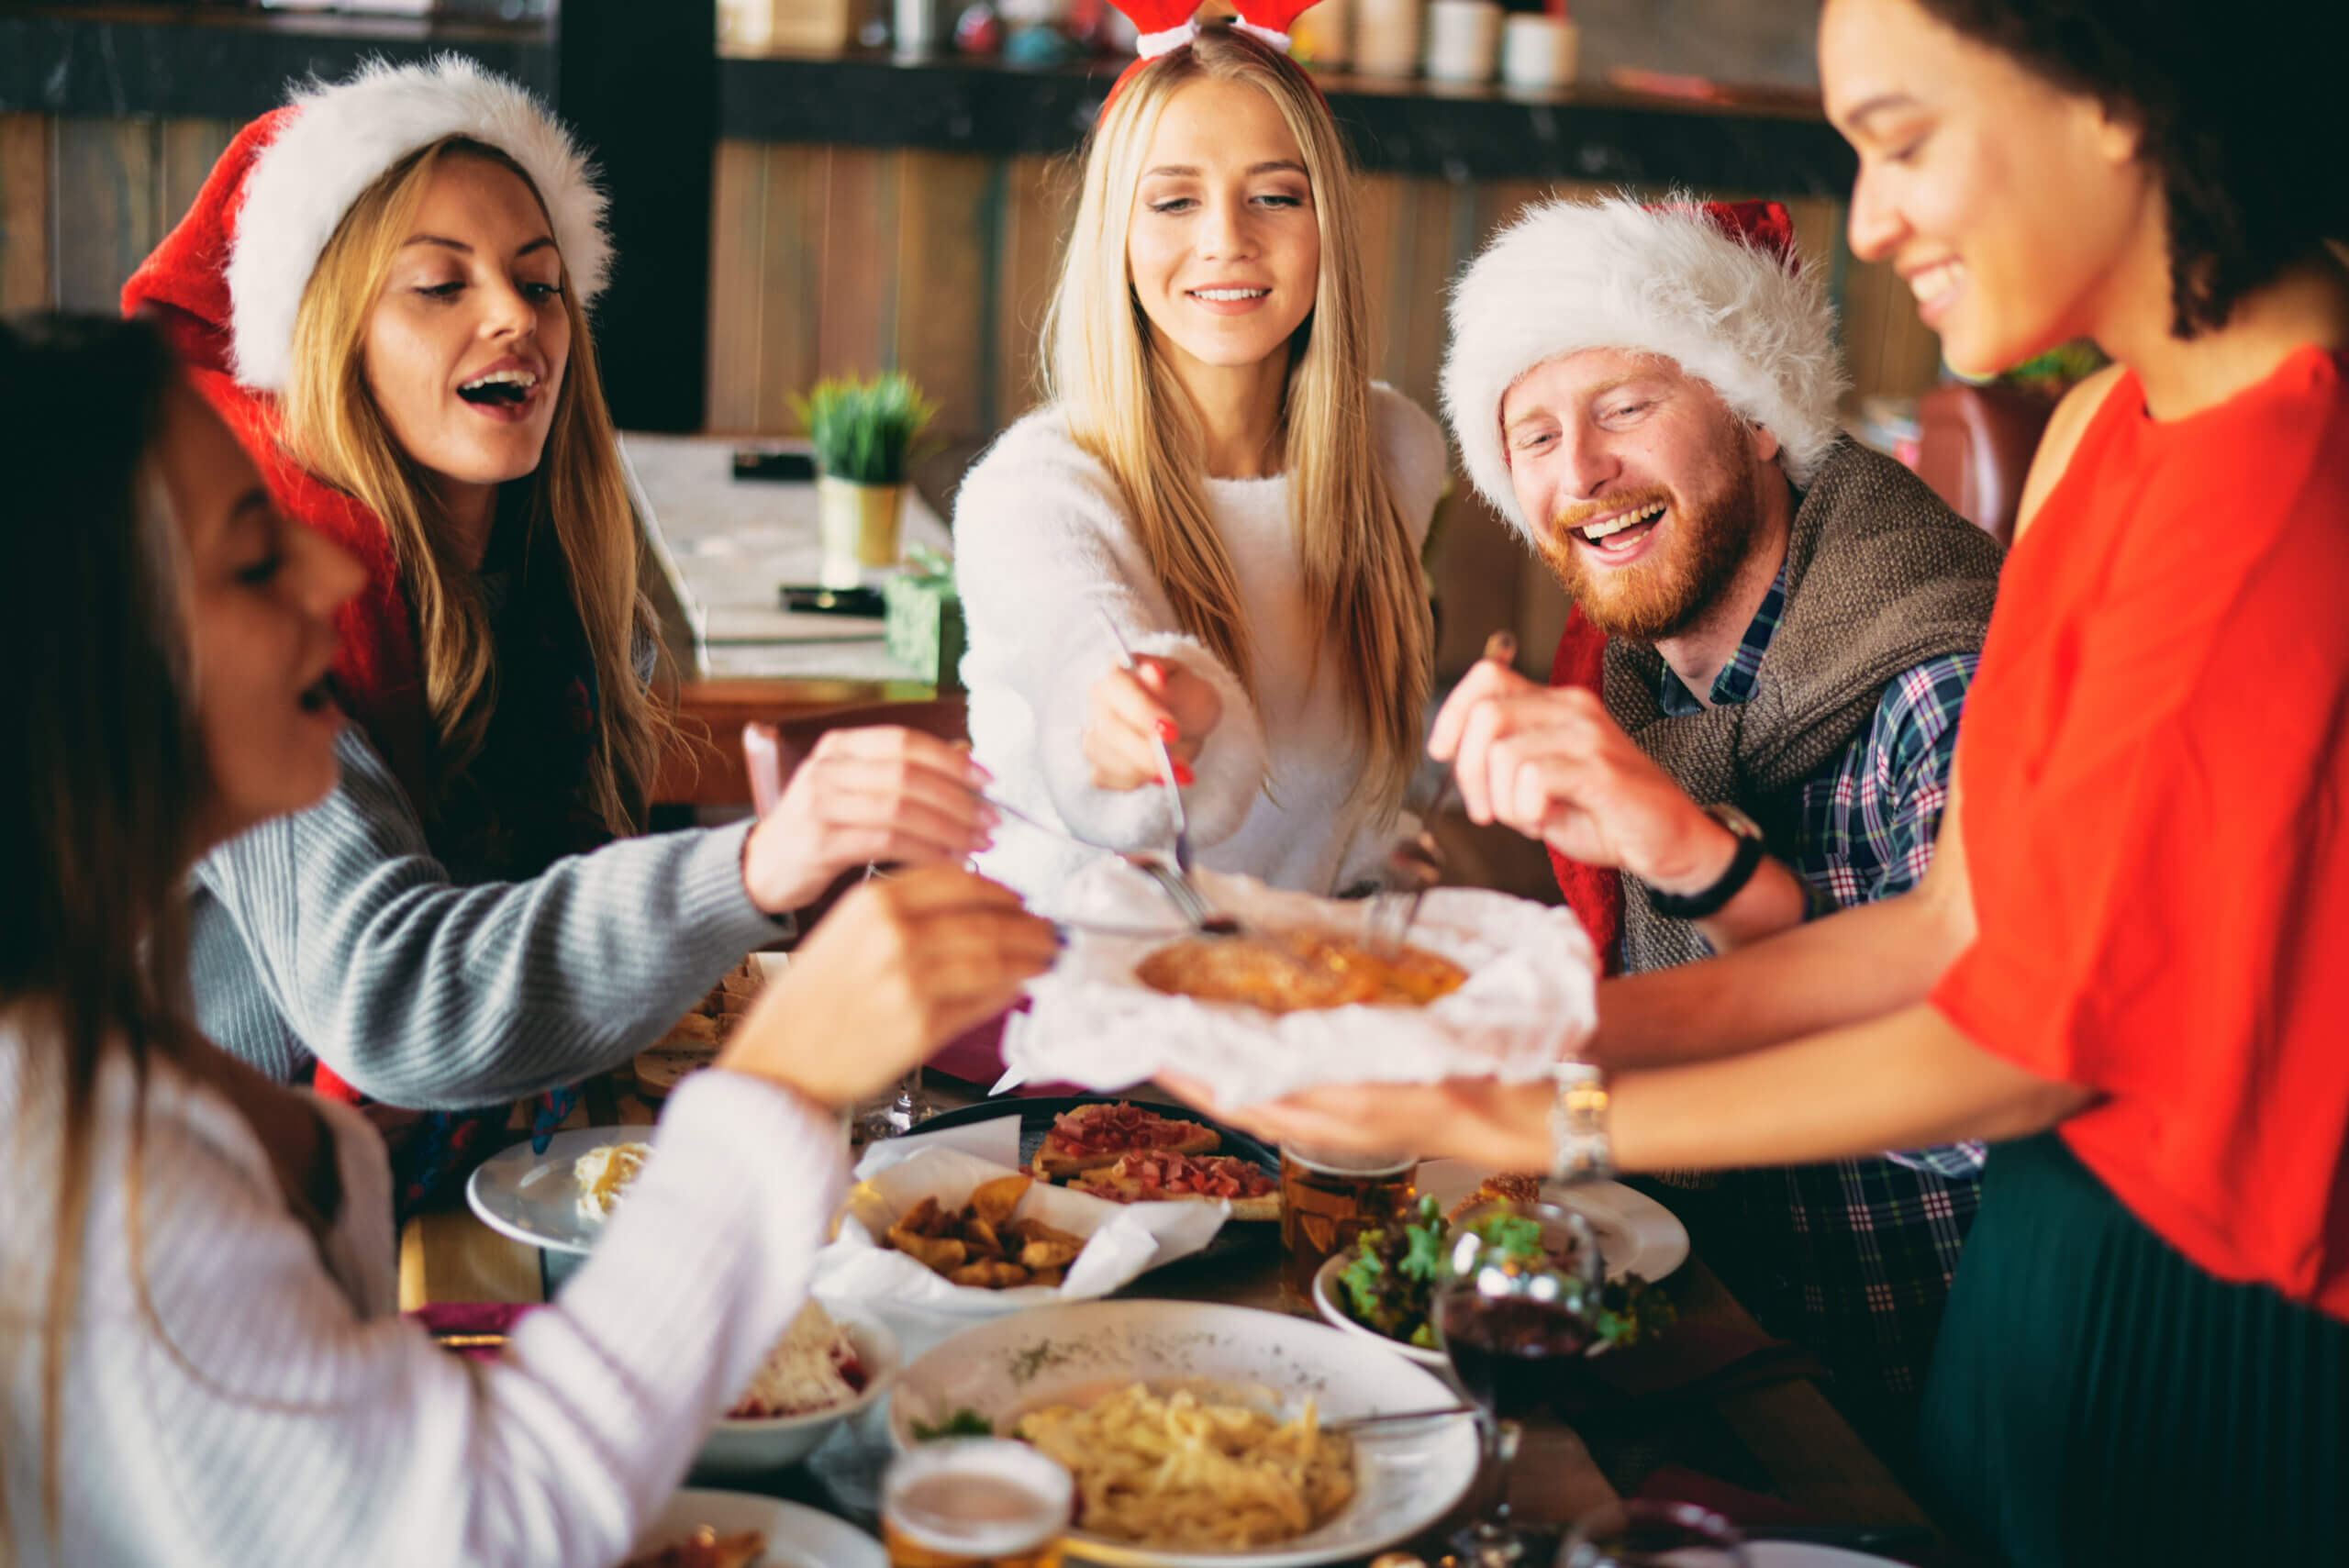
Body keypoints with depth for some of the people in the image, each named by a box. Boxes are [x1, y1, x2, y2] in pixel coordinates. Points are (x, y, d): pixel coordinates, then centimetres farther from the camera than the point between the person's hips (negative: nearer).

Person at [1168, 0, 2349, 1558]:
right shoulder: (2105, 431, 5)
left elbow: (2043, 1039, -20)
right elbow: (1960, 925, 5)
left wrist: (1545, 1125, -15)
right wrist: (1573, 1020, -2)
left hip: (2220, 1334, -8)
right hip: (2054, 1228, 8)